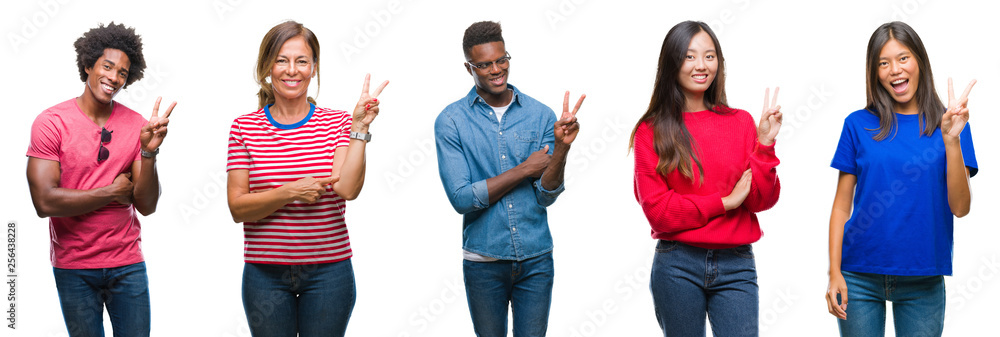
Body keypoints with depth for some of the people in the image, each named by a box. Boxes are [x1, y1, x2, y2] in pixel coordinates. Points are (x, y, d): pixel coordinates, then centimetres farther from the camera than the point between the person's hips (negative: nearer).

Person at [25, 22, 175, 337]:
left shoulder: (136, 125, 2)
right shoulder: (51, 122, -7)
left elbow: (146, 205, -4)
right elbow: (45, 202, -16)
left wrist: (149, 152, -18)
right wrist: (112, 192, -10)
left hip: (128, 265, 2)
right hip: (73, 269, -2)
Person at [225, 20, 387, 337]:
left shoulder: (338, 123, 2)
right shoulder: (245, 127, 2)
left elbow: (347, 189, -13)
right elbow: (237, 208, -4)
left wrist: (360, 127, -16)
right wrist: (290, 193, -18)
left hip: (328, 272, 0)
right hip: (265, 272, 0)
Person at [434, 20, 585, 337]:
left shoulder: (540, 115, 0)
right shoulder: (451, 121, -5)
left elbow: (546, 196, -4)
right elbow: (462, 198, -13)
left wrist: (562, 147, -20)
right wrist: (525, 169, -11)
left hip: (536, 259, 1)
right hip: (484, 260, -1)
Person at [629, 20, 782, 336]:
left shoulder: (740, 122, 8)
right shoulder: (652, 130, 1)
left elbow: (762, 201, 2)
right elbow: (657, 209, -6)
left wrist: (764, 144, -9)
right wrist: (725, 202, -6)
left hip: (736, 265, 2)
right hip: (677, 265, -1)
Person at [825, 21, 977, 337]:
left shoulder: (949, 125, 2)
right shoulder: (859, 124, 1)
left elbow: (960, 207, -7)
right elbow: (841, 206, 2)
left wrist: (951, 140, -16)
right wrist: (834, 272, -6)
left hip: (923, 280, 0)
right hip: (860, 278, 0)